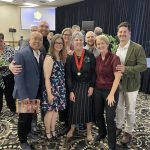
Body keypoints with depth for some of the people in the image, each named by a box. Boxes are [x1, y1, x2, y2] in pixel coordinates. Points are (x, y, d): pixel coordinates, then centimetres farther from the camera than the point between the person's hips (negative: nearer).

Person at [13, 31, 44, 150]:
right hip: (25, 94, -6)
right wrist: (23, 95, -24)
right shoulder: (21, 54, -18)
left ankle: (28, 133, 45)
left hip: (36, 92, 6)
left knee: (30, 116, 23)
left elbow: (40, 74, 6)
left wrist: (41, 91, 0)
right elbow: (18, 77, -21)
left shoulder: (41, 55, 4)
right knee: (24, 118, 12)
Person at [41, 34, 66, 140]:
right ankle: (48, 132, 27)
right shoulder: (49, 58, -15)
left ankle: (53, 130, 34)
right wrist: (49, 93, -18)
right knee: (50, 110, 6)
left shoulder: (62, 58, 7)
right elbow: (47, 77, -17)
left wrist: (63, 88, 4)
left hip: (60, 88, 6)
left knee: (56, 109, 16)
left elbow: (62, 75, 9)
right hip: (52, 88, -6)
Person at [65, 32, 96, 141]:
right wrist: (70, 91, -7)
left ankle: (89, 132, 24)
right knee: (74, 108, 8)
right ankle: (72, 129, 28)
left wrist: (91, 86, -11)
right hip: (75, 86, 2)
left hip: (87, 85, -1)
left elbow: (94, 72, -6)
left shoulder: (90, 55, -9)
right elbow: (68, 75, -3)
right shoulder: (70, 58, -3)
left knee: (88, 108, 7)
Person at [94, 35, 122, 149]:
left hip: (110, 91, -5)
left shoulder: (114, 58, -14)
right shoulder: (97, 59, 3)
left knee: (110, 118, 1)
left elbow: (118, 77, -17)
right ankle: (102, 133, 43)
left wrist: (111, 94, -18)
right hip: (98, 90, 6)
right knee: (98, 114, 16)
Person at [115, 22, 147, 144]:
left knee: (130, 110, 10)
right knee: (119, 107, 19)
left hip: (131, 84, -5)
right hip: (118, 83, 5)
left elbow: (143, 66, -18)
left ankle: (128, 132, 29)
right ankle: (119, 127, 39)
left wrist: (126, 69, -28)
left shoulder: (137, 48, -15)